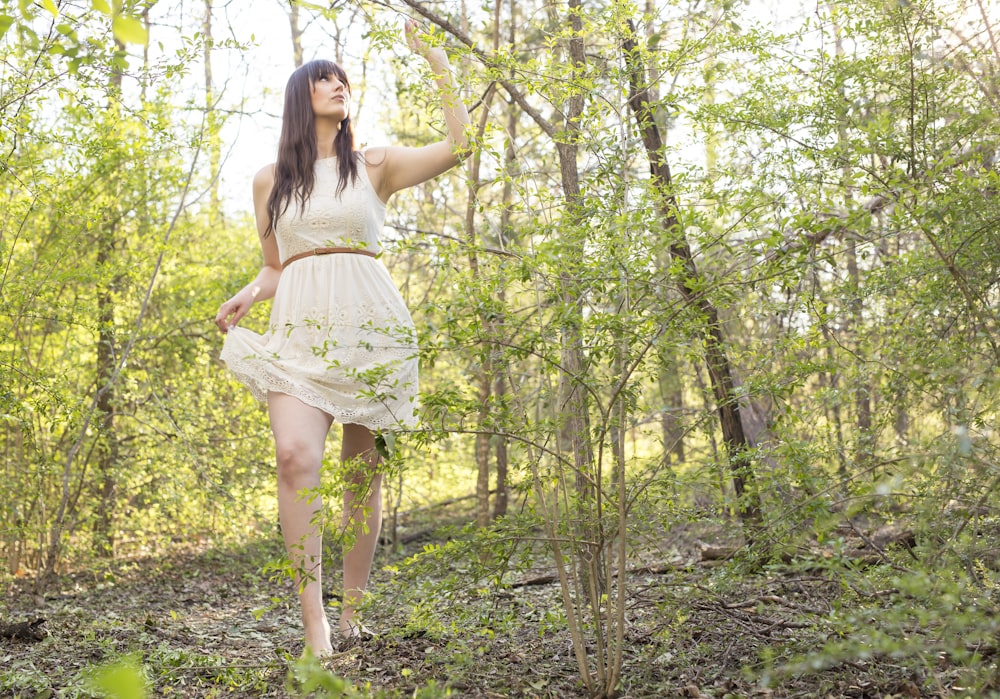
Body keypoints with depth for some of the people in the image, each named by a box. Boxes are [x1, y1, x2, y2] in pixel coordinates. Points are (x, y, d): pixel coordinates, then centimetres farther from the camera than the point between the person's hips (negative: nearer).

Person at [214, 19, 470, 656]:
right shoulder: (271, 180, 17)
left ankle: (353, 612, 16)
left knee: (365, 470, 1)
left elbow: (460, 144, 0)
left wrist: (435, 59, 3)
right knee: (296, 456, -23)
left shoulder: (375, 166, 12)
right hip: (300, 327, 0)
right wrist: (246, 297, 1)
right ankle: (314, 625, -21)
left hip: (370, 324, 0)